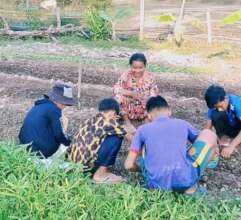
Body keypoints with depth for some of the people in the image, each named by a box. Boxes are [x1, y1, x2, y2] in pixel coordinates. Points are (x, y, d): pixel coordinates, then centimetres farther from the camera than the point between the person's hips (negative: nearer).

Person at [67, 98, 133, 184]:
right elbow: (128, 137, 13)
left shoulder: (91, 120, 19)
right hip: (86, 162, -8)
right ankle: (100, 174, 1)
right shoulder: (109, 121, 0)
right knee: (116, 138, -1)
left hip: (73, 161, 8)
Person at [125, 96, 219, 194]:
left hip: (155, 184, 2)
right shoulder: (183, 124, 17)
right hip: (185, 181, -2)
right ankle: (191, 186, 12)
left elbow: (129, 165, 11)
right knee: (209, 134, 21)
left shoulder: (143, 129, 14)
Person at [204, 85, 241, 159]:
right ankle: (223, 139, -14)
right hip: (229, 127, 3)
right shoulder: (214, 106, -21)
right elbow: (208, 127, -18)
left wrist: (231, 146, -50)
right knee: (215, 115, -30)